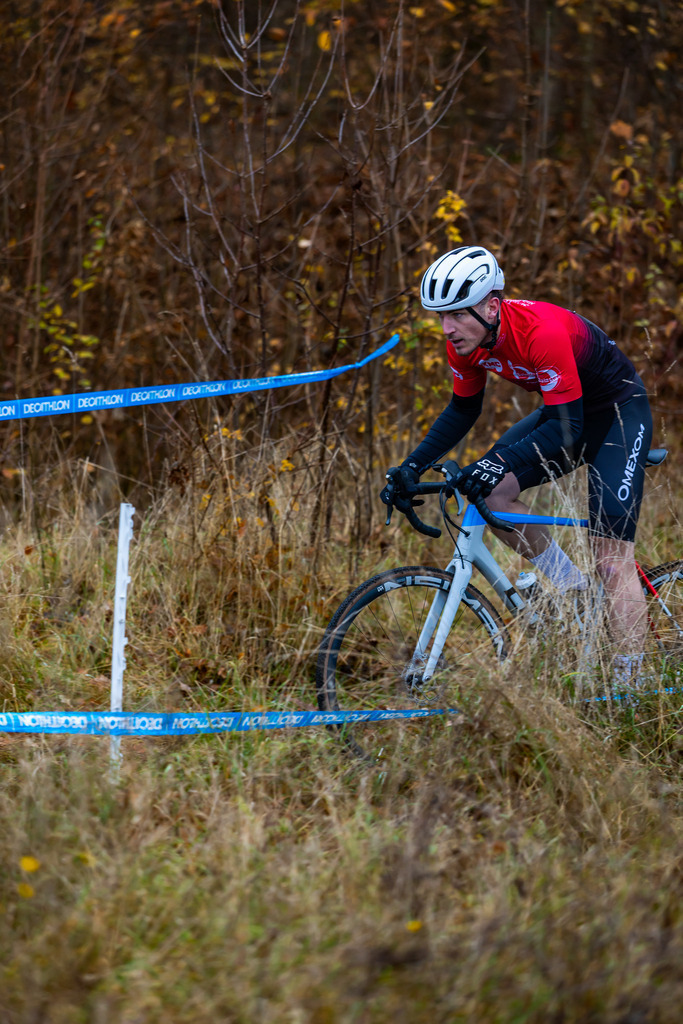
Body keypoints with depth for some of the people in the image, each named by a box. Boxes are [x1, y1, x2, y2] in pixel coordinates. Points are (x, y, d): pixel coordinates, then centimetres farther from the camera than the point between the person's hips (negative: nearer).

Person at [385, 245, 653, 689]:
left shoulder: (542, 331, -36)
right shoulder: (467, 341, -14)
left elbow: (567, 430, -36)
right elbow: (462, 411, 3)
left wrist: (502, 463, -49)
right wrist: (415, 465, -9)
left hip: (620, 412, -7)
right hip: (562, 411, 7)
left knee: (612, 554, -15)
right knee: (492, 493, -13)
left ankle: (629, 686, -12)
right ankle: (575, 592, 4)